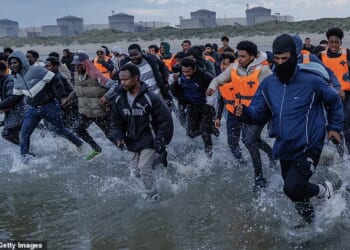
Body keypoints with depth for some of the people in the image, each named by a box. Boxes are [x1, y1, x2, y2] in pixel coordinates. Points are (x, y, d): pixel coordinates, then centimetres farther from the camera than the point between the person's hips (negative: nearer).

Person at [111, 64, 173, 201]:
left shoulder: (150, 98, -19)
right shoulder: (120, 99, -3)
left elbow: (165, 120, -14)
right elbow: (116, 121, 10)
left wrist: (160, 142, -16)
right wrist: (118, 136, -7)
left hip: (149, 142, -6)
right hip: (133, 142, 6)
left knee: (144, 168, -12)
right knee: (135, 172, 9)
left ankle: (152, 196, 8)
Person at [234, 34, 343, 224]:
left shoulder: (311, 81, -13)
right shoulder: (268, 84, -2)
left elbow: (334, 102, 5)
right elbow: (259, 114, 1)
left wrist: (334, 128, 6)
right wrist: (244, 113, -19)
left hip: (308, 148, -5)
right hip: (284, 149, 5)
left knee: (293, 188, -22)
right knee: (295, 194, 18)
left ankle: (323, 189, 10)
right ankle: (310, 221, 45)